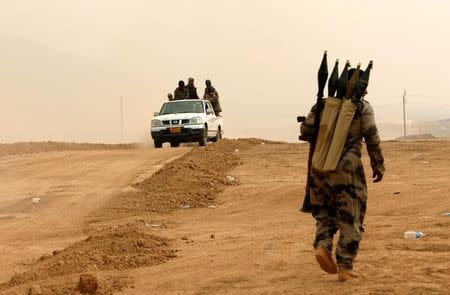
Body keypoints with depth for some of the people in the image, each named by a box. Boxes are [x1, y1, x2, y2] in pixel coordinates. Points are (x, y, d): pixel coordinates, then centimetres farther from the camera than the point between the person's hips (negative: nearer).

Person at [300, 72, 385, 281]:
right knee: (350, 218, 5)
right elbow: (372, 140, -3)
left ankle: (322, 246, -4)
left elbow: (305, 130, 8)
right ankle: (345, 267, 4)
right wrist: (378, 166, 7)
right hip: (347, 169, -4)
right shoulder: (362, 107, -1)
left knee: (325, 211, 21)